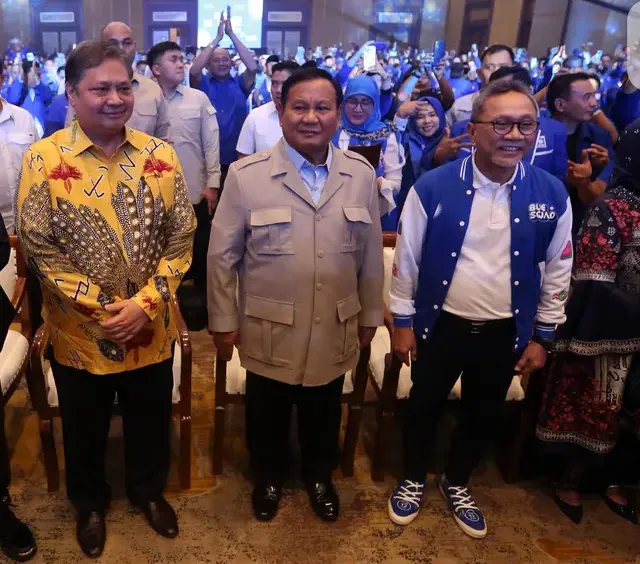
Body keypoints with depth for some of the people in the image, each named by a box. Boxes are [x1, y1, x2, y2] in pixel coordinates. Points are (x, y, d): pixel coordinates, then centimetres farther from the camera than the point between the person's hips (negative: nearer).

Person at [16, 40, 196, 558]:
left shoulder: (161, 155, -4)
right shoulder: (44, 159, -11)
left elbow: (181, 239, -5)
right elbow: (40, 249, -12)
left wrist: (145, 302, -16)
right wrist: (102, 307, -17)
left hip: (151, 328, 2)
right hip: (80, 332, -1)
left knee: (151, 422, 21)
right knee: (85, 430, 20)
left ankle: (149, 490, 49)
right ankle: (90, 503, 48)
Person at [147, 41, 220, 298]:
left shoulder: (199, 99, 3)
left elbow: (211, 143, 2)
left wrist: (212, 184, -4)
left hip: (195, 191, 0)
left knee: (200, 252, 8)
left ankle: (204, 300, 24)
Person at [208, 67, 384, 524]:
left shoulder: (361, 174, -3)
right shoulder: (246, 175, -12)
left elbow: (371, 253, 4)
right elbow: (222, 255, -6)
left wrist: (370, 315, 9)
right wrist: (224, 321, -3)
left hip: (335, 330, 2)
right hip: (269, 331, -2)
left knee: (324, 414, 22)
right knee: (267, 415, 19)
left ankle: (320, 476, 49)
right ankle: (268, 478, 47)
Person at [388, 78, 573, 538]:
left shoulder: (552, 195, -9)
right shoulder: (433, 187, -15)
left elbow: (557, 271, 2)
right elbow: (407, 258, -6)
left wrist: (542, 336, 4)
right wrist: (403, 321, -2)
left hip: (504, 333, 2)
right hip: (440, 326, -2)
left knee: (483, 416, 20)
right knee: (424, 408, 17)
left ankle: (457, 484, 48)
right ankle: (414, 480, 45)